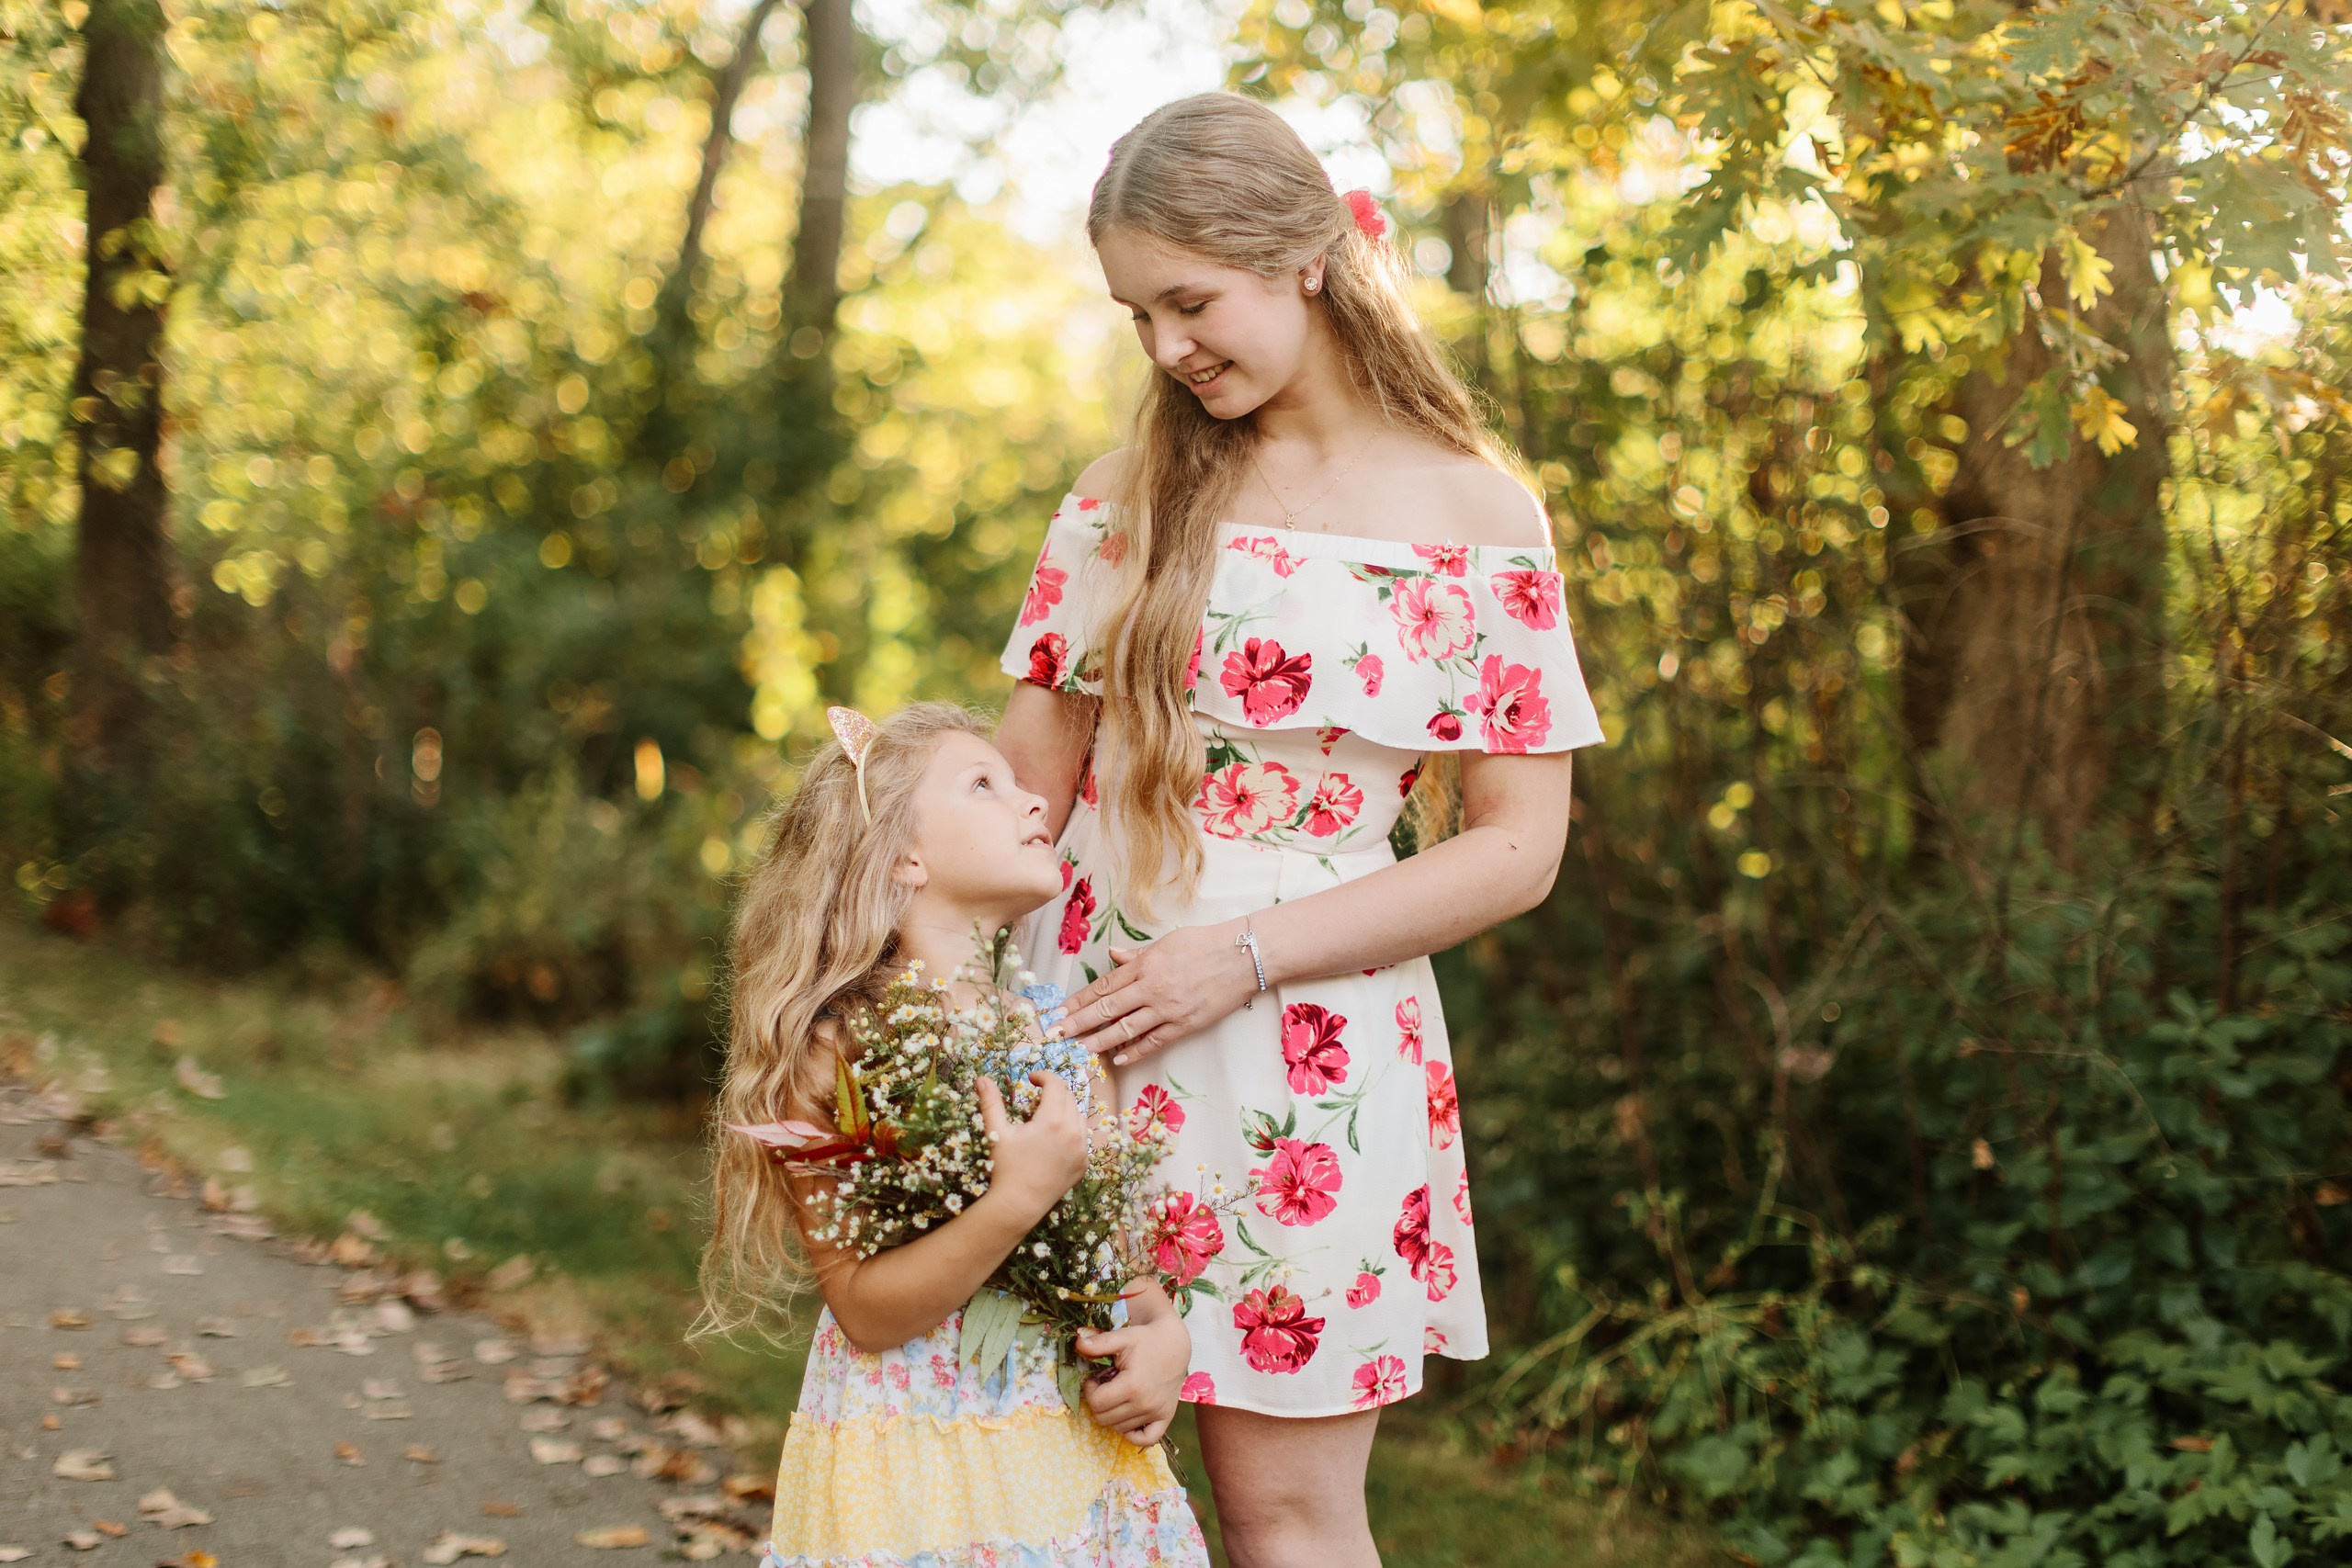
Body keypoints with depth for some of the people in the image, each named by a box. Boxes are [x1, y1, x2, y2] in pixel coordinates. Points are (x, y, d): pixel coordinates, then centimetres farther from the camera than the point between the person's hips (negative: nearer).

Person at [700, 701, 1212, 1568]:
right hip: (919, 1467, -5)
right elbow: (864, 1311, -17)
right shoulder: (832, 1050, -14)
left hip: (1077, 1441, 5)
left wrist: (1163, 1332, -7)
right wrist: (1017, 1201, -28)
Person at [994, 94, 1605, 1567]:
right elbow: (1026, 782, 8)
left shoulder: (1476, 519, -2)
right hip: (1080, 1020, 3)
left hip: (1306, 1046, -3)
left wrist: (1244, 955, -13)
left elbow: (1518, 848, -5)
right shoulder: (1129, 499, 8)